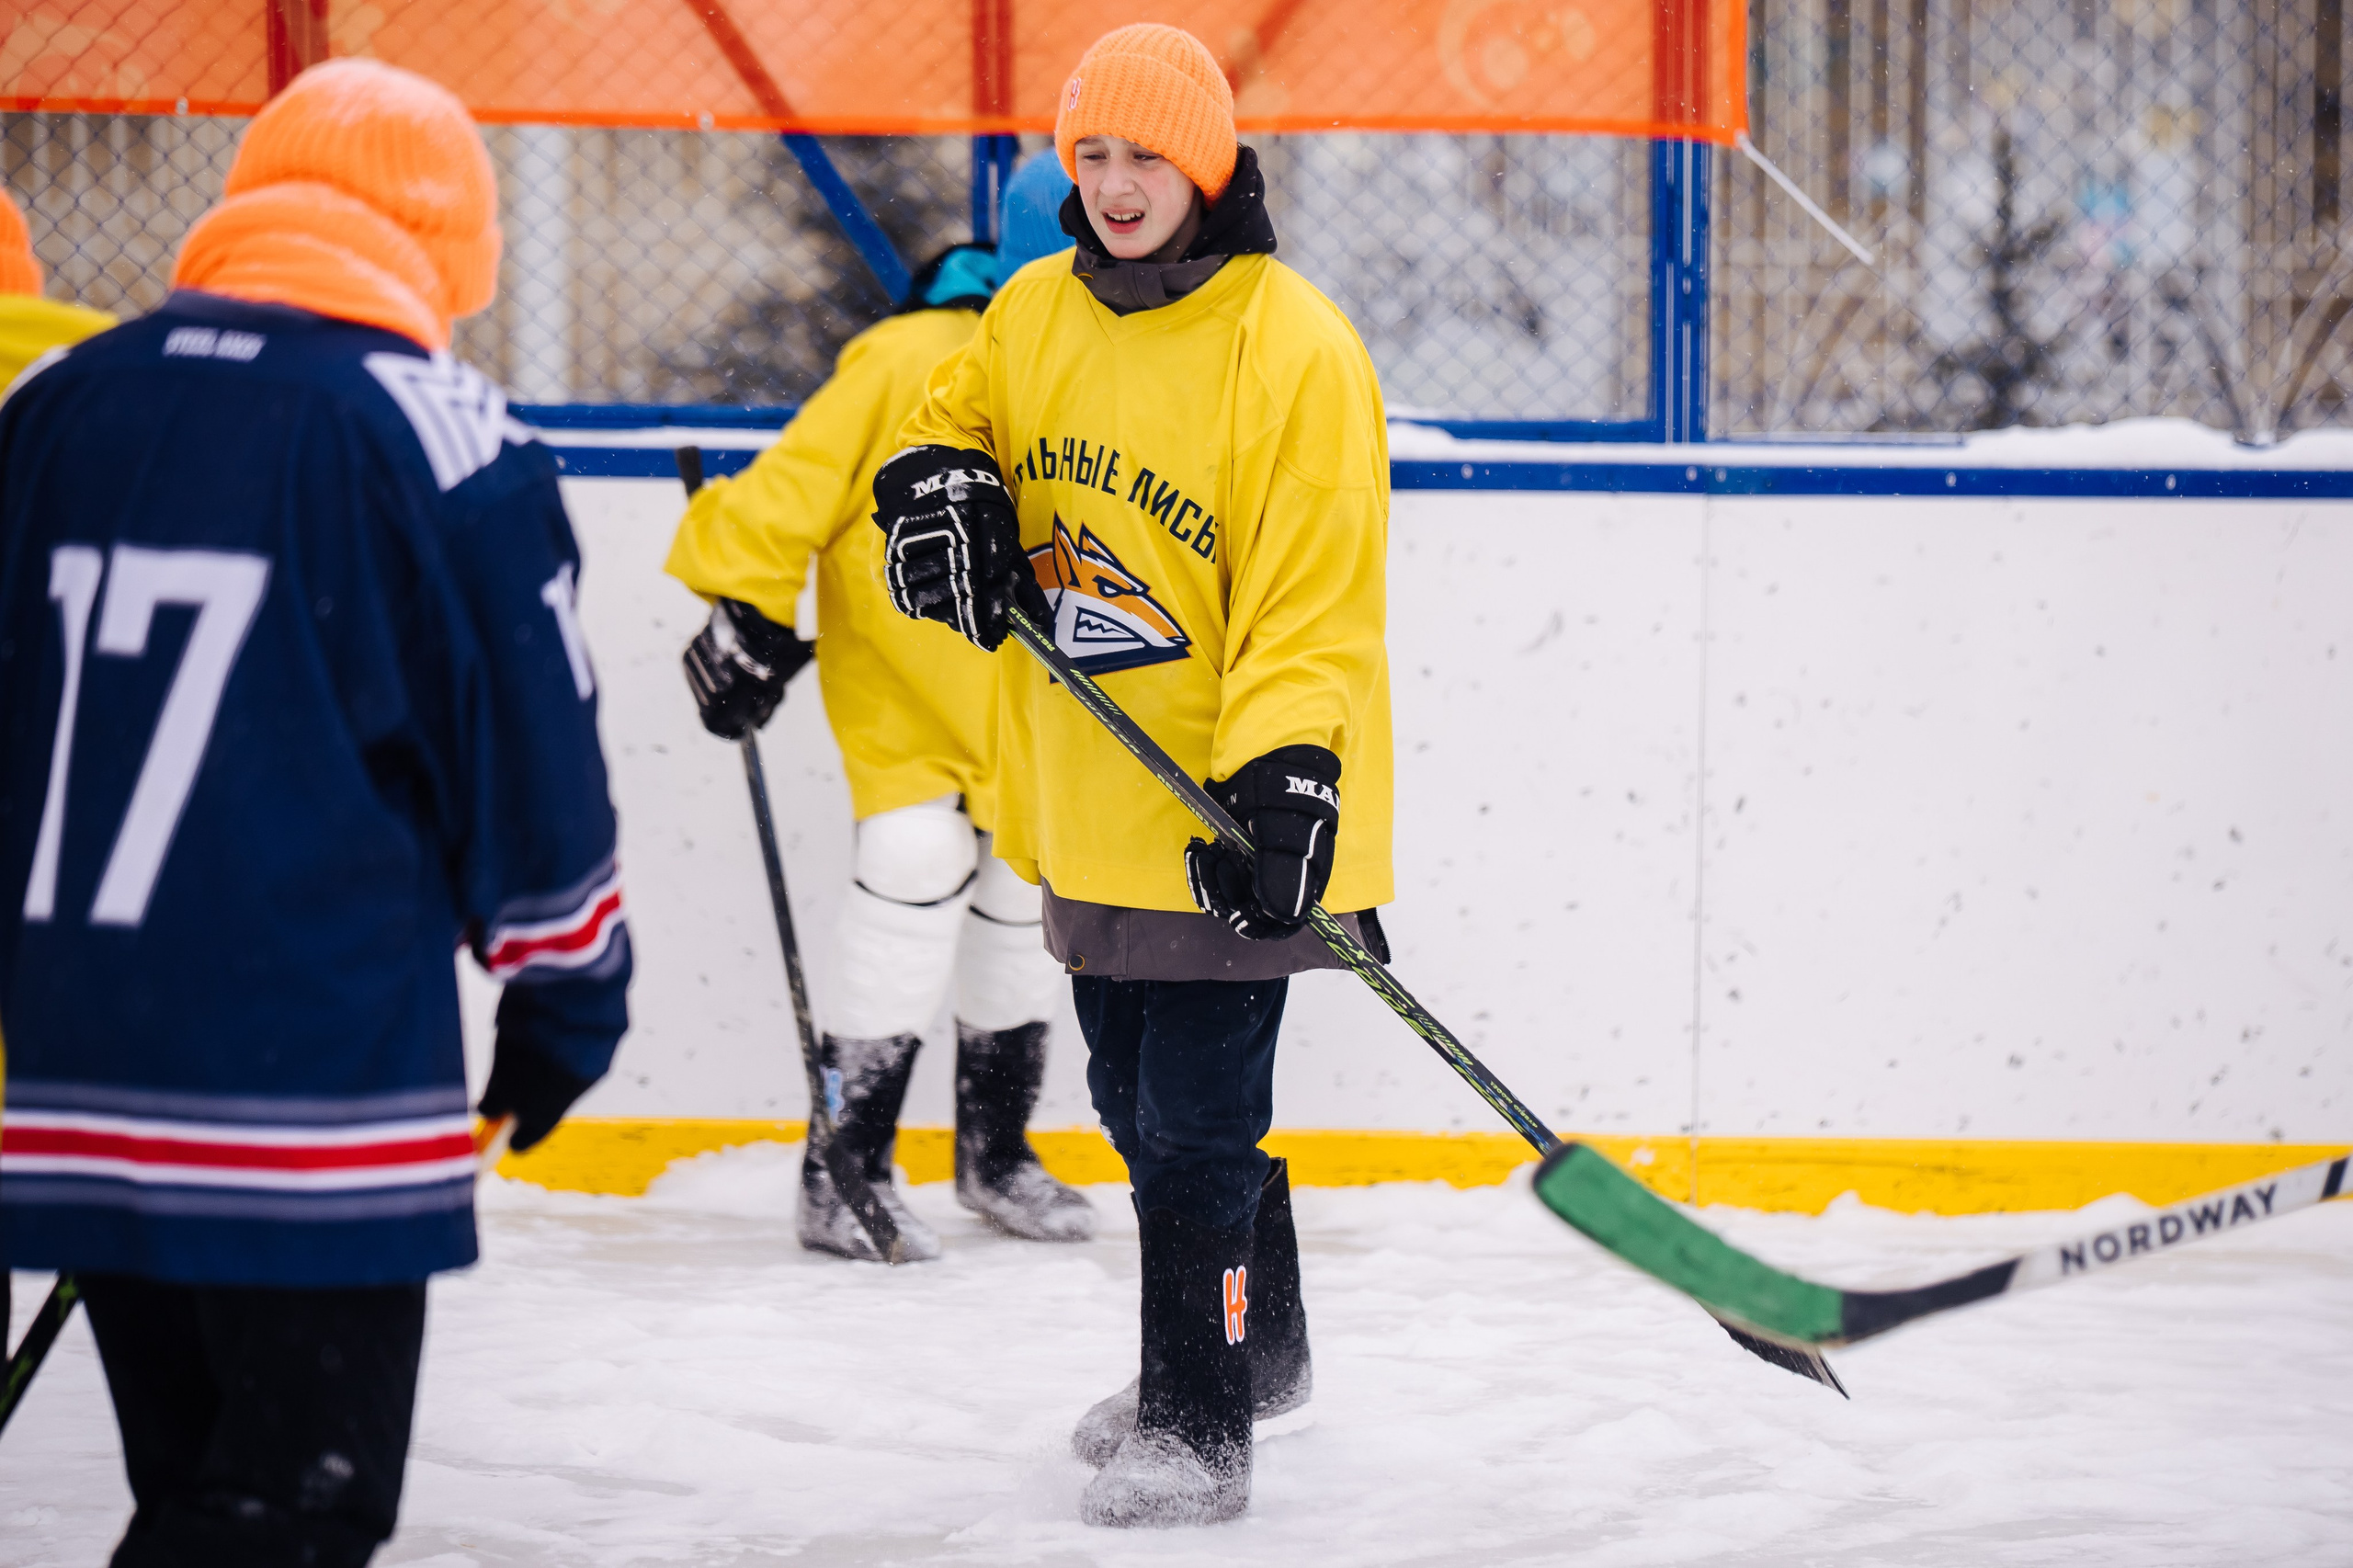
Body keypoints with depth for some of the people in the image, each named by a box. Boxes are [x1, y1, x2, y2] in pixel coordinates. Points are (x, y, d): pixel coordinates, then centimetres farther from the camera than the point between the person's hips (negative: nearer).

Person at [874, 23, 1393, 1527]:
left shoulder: (1295, 349, -16)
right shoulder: (1035, 316, 5)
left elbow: (1318, 599, -19)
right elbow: (954, 422, 23)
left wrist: (1285, 778, -28)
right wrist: (941, 487, -1)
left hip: (1224, 820, -7)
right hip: (1085, 801, 7)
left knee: (1196, 1128, -7)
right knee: (1146, 1110, 20)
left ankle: (1200, 1427, 4)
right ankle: (1254, 1346, 40)